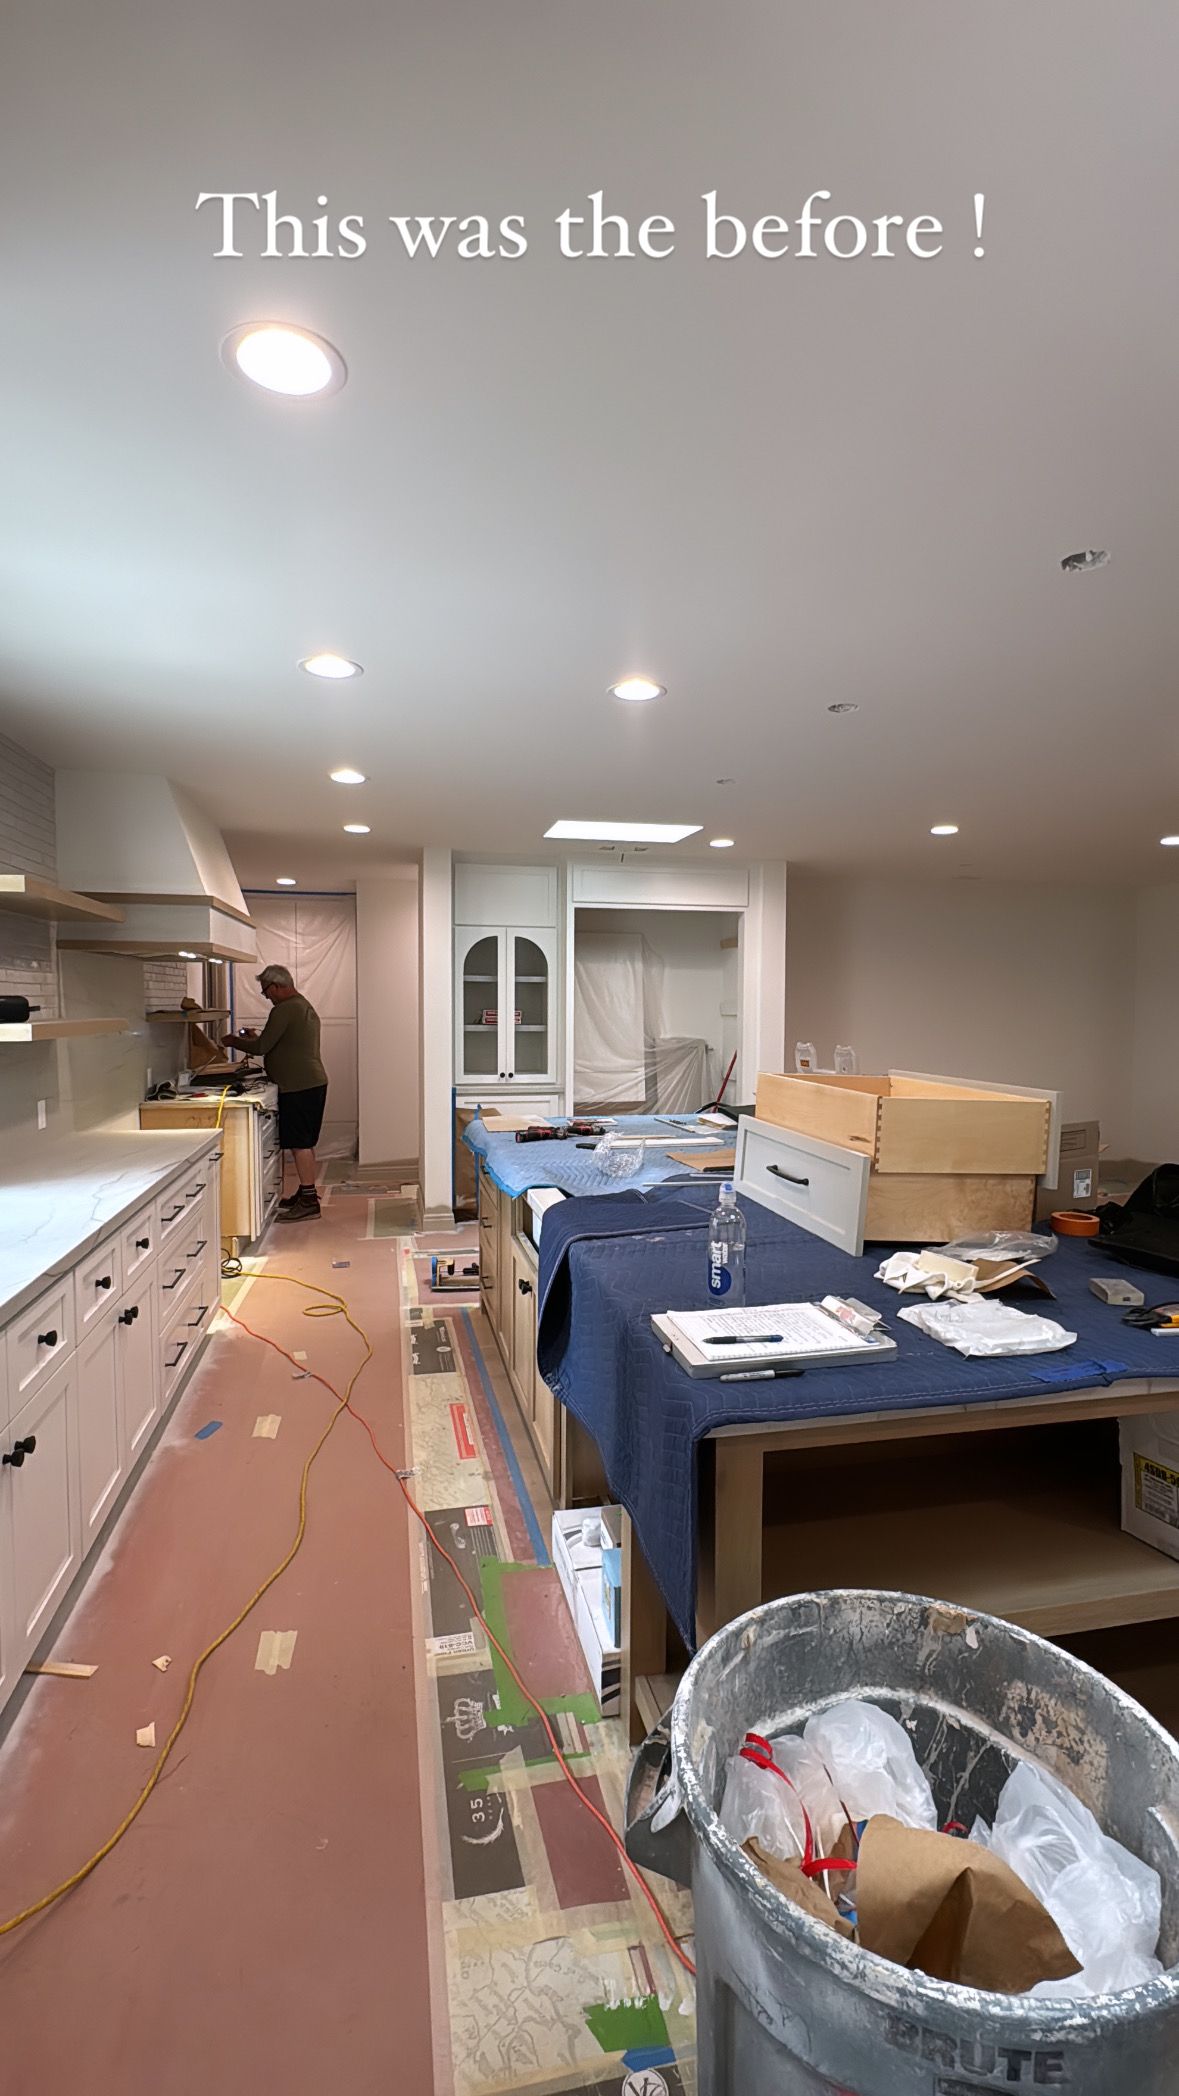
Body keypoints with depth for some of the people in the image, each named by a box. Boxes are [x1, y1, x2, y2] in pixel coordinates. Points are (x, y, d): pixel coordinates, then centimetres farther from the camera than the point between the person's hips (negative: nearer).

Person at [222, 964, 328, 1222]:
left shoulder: (284, 1010, -14)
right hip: (312, 1082, 10)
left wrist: (234, 1041, 2)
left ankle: (308, 1201, -5)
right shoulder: (303, 1006, 18)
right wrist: (256, 1037, 25)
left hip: (298, 1086, -10)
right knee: (304, 1142, 15)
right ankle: (305, 1193, 23)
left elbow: (262, 1047, -14)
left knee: (300, 1143, -7)